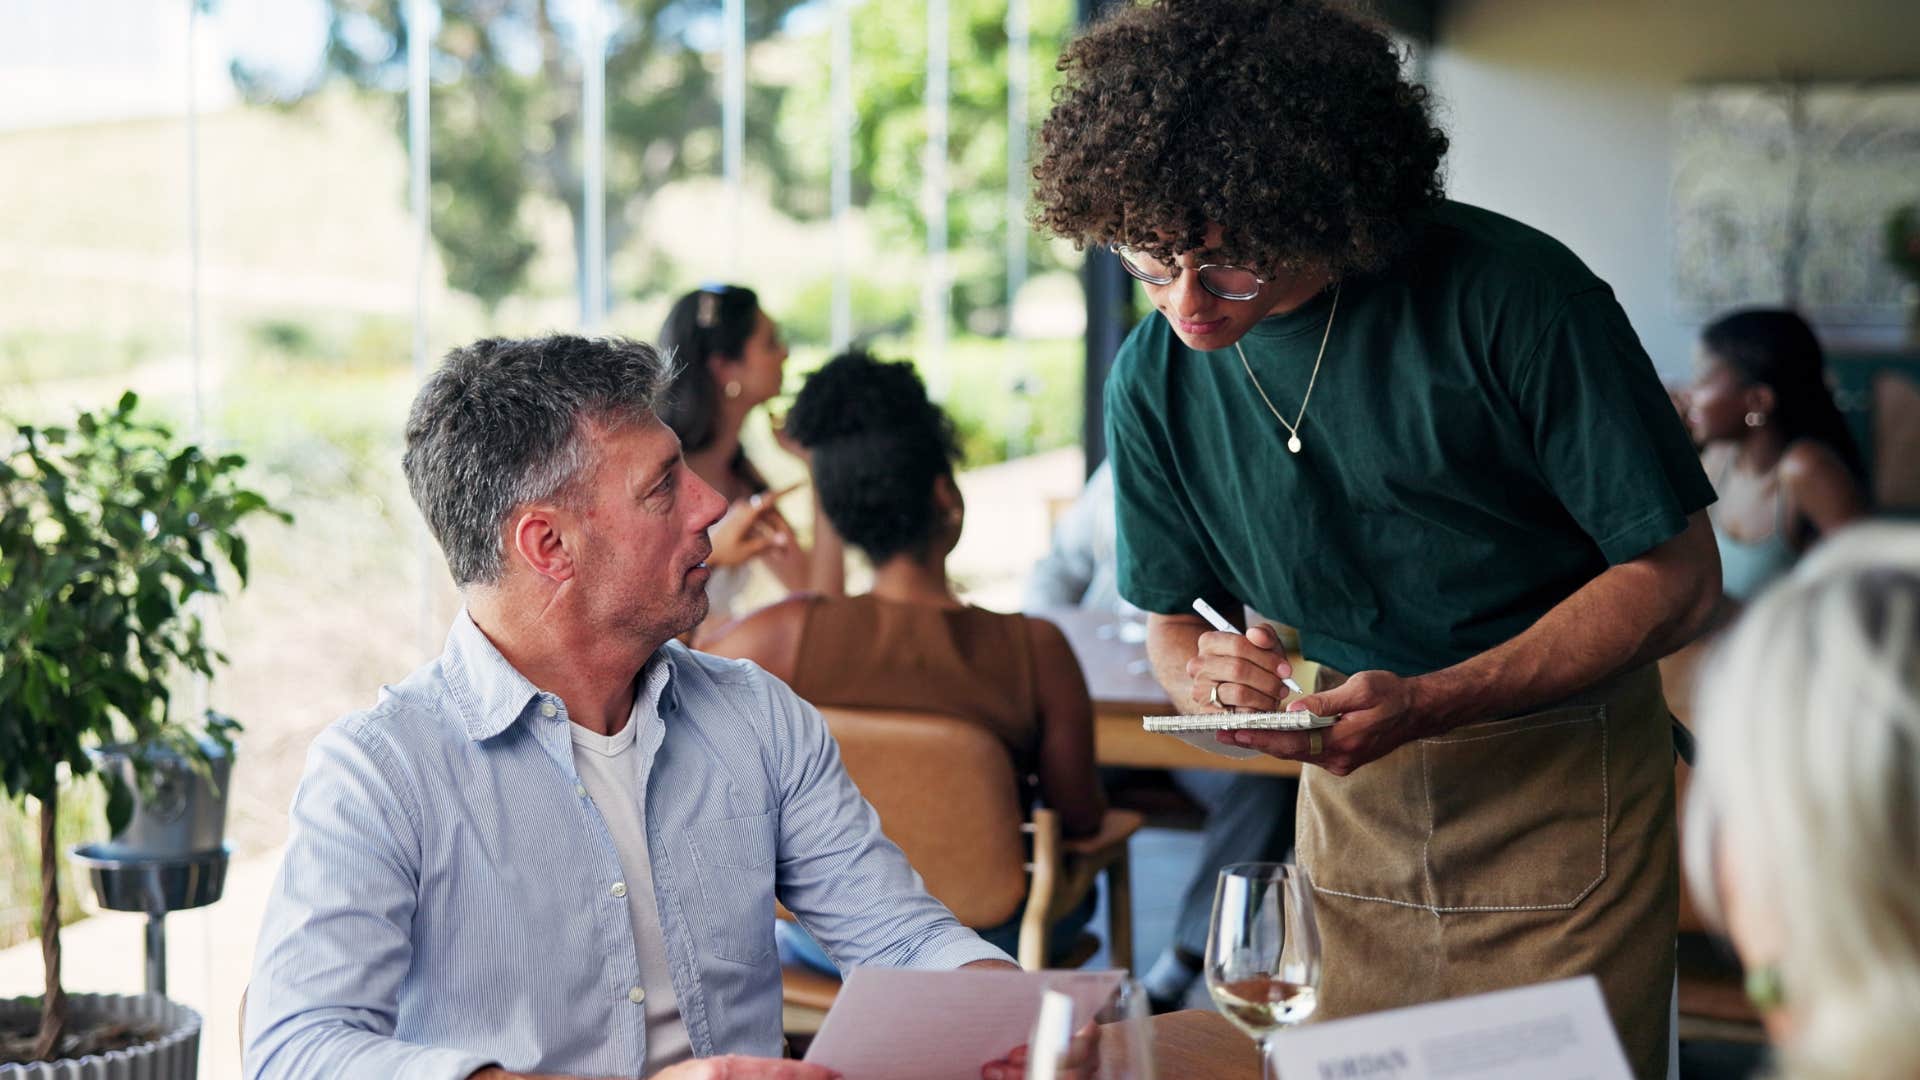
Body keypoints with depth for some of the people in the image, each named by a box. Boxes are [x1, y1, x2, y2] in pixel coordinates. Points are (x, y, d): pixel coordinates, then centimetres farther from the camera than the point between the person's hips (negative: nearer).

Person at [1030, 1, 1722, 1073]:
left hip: (1562, 792, -4)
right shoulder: (1154, 376, -3)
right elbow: (1174, 617, 11)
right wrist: (1213, 677, -16)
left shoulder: (1512, 294, -18)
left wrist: (1427, 702, -26)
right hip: (1350, 803, 4)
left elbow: (1679, 578, -15)